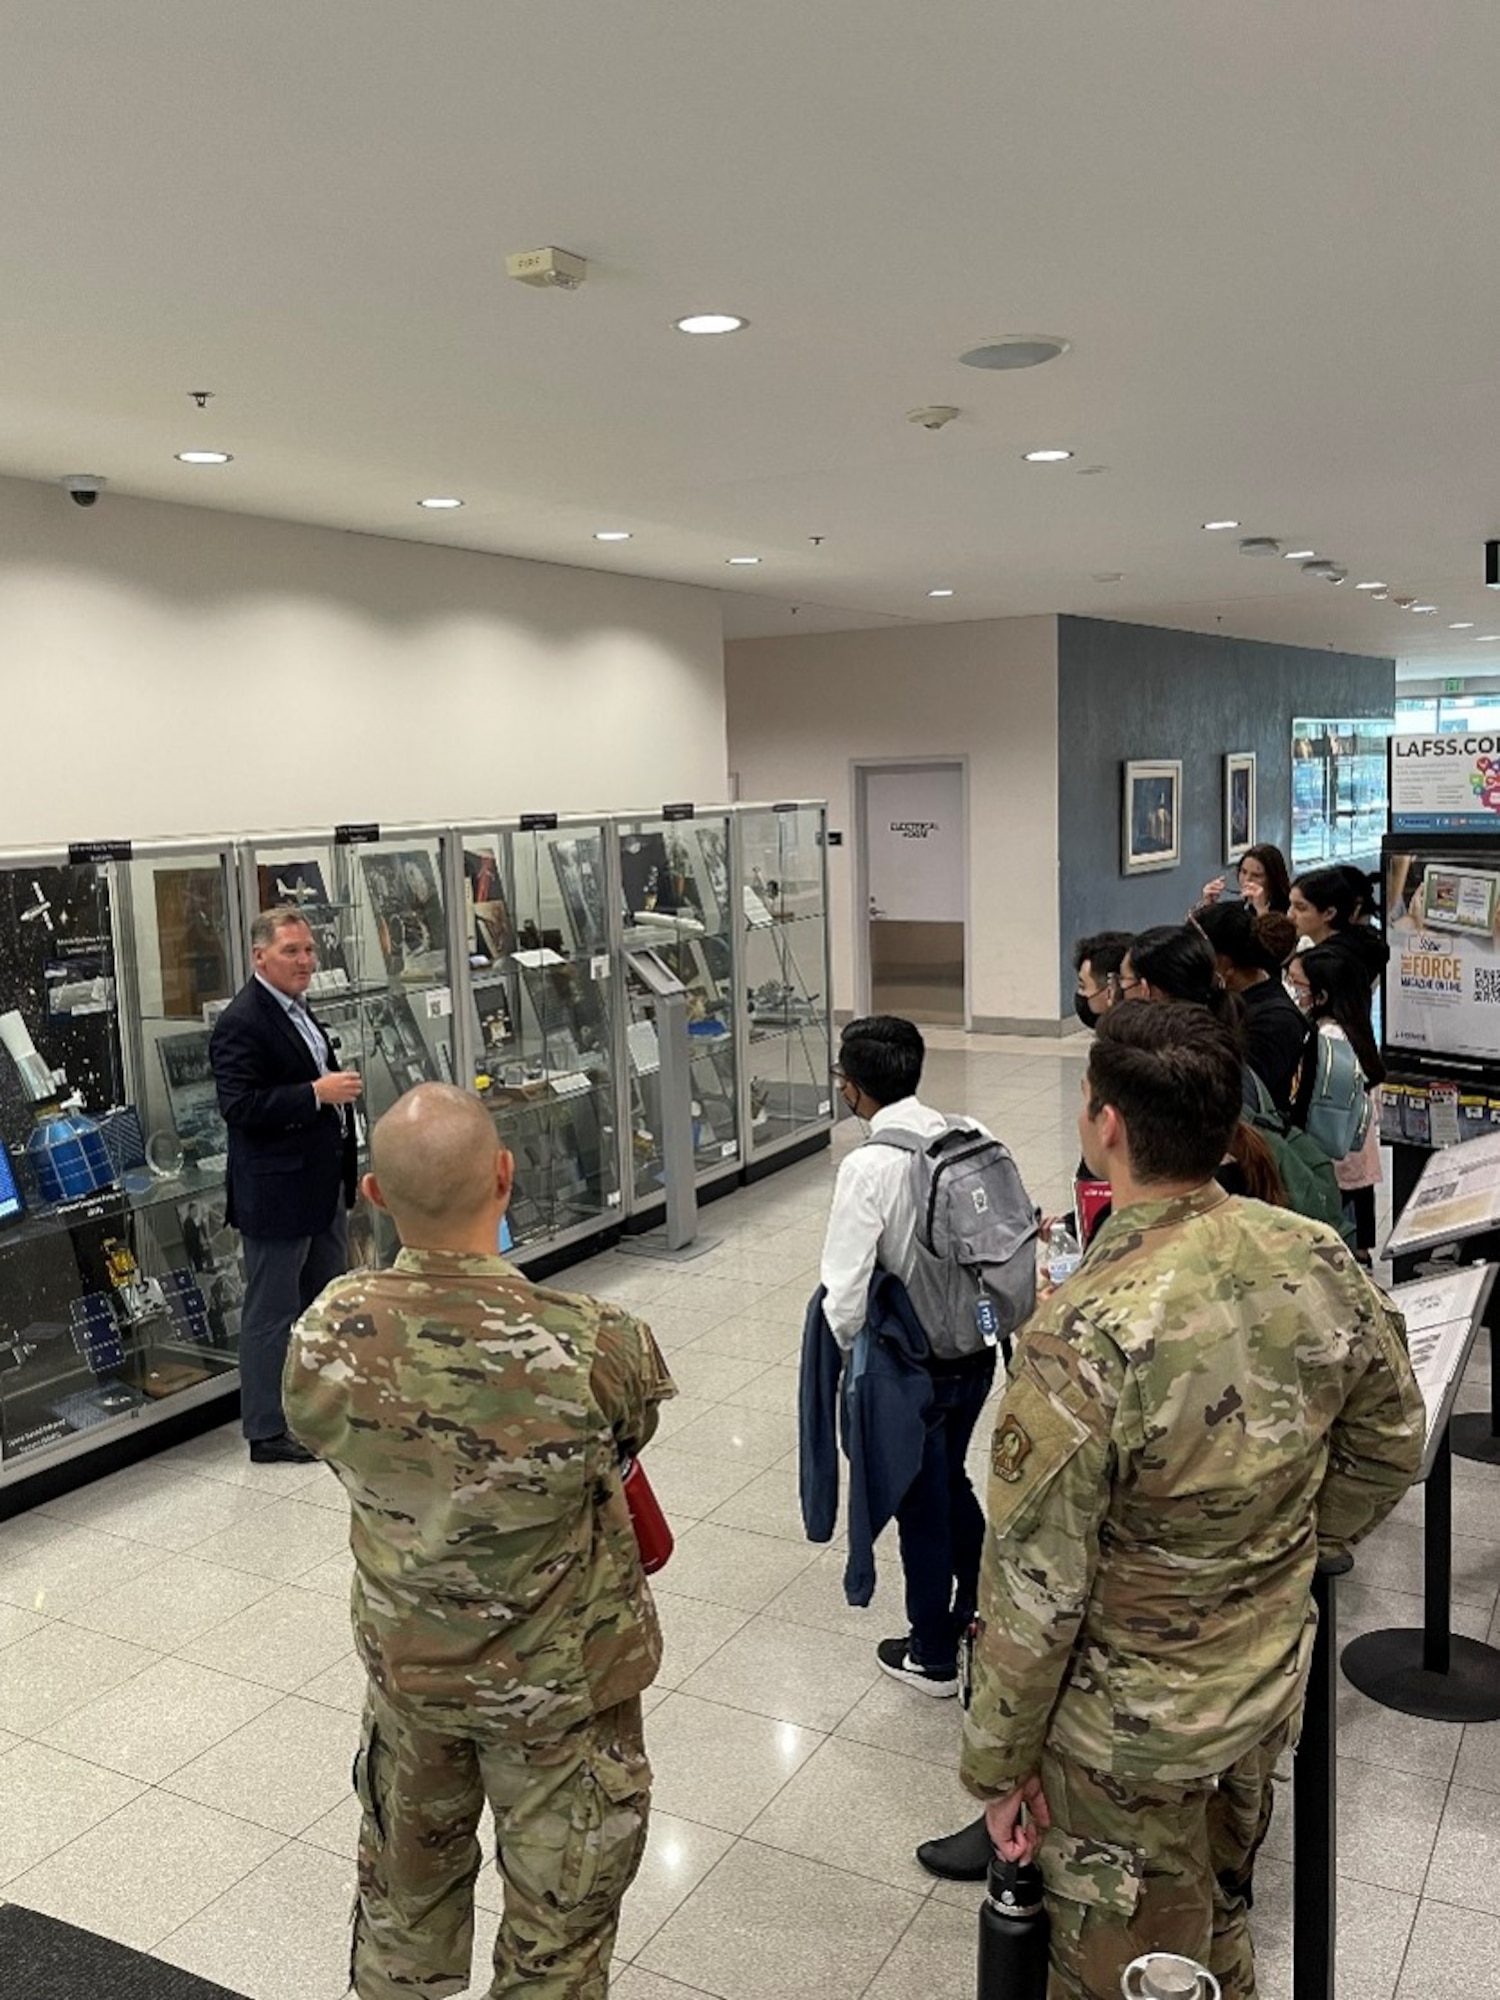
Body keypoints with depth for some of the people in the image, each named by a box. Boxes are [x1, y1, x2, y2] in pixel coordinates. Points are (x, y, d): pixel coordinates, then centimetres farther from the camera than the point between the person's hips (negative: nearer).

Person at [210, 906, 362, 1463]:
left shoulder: (294, 1009, 12)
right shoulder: (242, 1022, -18)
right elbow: (239, 1106, -25)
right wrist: (317, 1093, -27)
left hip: (323, 1186, 10)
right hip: (277, 1195, -10)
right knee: (272, 1316, 2)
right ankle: (268, 1434, 14)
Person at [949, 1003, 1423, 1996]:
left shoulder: (1084, 1337, -34)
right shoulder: (1318, 1262, -16)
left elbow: (1036, 1587, -24)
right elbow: (1390, 1447, 1)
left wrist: (998, 1761, -9)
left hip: (1132, 1722, -5)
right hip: (1276, 1682, 6)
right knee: (1222, 1911, 31)